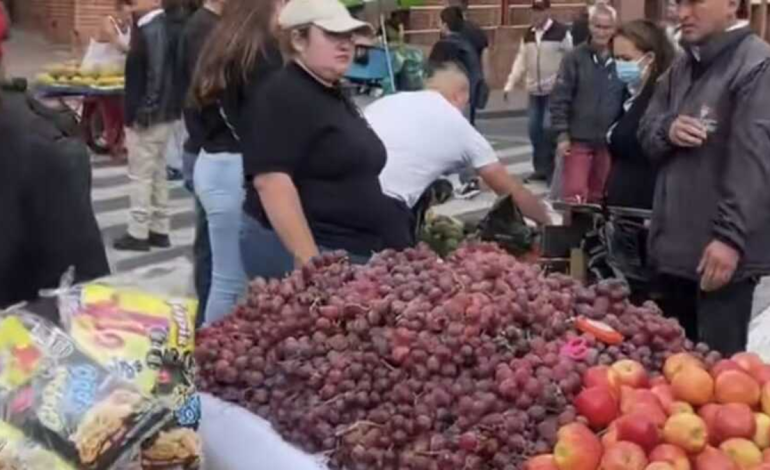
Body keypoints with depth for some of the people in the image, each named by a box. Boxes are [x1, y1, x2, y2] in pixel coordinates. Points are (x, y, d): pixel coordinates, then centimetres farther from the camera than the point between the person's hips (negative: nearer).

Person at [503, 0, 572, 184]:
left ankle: (552, 170, -2)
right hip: (534, 91, 6)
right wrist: (510, 84, 7)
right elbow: (521, 61, 13)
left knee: (549, 128, -12)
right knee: (534, 130, 6)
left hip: (554, 90, -6)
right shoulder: (528, 35, 11)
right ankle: (541, 168, 19)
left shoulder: (561, 32, -7)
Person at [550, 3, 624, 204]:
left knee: (599, 196, 12)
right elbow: (559, 98, -5)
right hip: (578, 140, -2)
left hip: (609, 142, 3)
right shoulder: (575, 58, -3)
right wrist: (562, 134, -10)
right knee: (574, 194, -7)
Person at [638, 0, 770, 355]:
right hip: (675, 241, 8)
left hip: (720, 248, -8)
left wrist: (731, 236, -25)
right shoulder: (682, 68, 16)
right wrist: (666, 129, -8)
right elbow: (646, 133, 16)